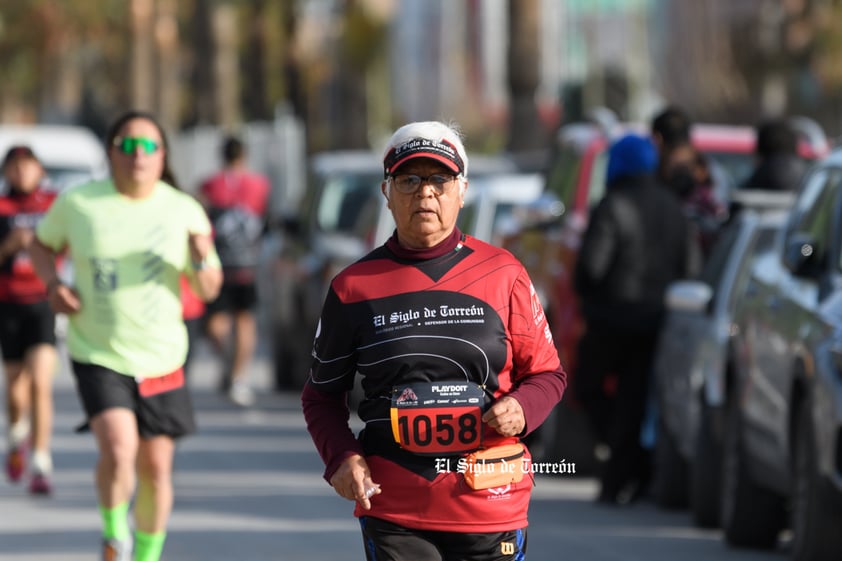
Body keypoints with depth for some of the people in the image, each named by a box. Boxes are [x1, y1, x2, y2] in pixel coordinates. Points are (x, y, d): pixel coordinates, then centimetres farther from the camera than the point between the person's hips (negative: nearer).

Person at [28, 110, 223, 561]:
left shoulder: (185, 211, -3)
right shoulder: (77, 203, -5)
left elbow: (208, 290, 1)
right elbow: (43, 243, 13)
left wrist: (202, 258, -21)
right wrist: (53, 284, -6)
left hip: (161, 357, 2)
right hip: (97, 355, -2)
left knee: (155, 466, 7)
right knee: (119, 451, -21)